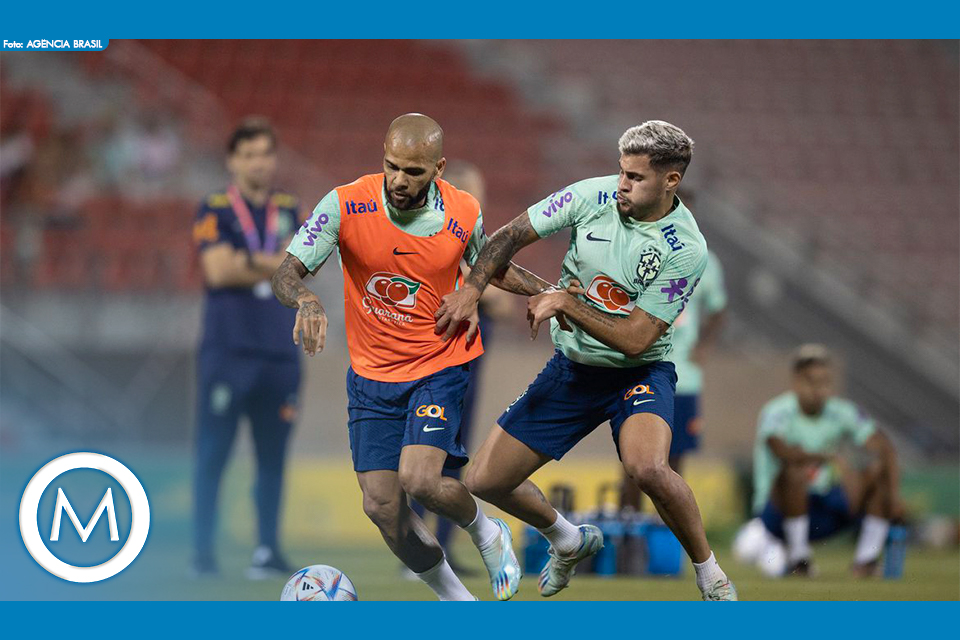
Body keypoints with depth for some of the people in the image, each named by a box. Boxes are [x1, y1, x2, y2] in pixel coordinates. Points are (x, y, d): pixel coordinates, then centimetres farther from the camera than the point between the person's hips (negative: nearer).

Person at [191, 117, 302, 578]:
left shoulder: (289, 211, 15)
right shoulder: (214, 210, 2)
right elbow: (218, 271, -11)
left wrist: (246, 260, -8)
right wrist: (274, 266, -5)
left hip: (280, 350, 4)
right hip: (227, 347, -4)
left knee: (273, 454, 4)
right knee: (213, 451, -6)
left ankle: (268, 549, 9)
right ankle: (202, 550, -3)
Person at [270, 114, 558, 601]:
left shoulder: (463, 213, -11)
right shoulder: (346, 205, -16)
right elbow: (286, 274, -14)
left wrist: (549, 292, -2)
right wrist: (305, 299, -37)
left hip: (440, 366, -1)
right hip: (371, 374, 2)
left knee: (419, 479, -22)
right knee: (381, 505, -5)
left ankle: (487, 534, 11)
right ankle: (454, 598, 18)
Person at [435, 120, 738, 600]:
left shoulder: (685, 249, -21)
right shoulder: (593, 197, -10)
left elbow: (635, 340, -22)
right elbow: (512, 235, 1)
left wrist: (566, 302, -24)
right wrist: (471, 289, -13)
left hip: (639, 375, -5)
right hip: (571, 369, 5)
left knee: (646, 468, -35)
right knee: (485, 481, 2)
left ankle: (710, 574, -10)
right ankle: (569, 541, 34)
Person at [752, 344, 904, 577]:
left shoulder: (842, 413, 0)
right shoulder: (778, 412, -14)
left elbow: (885, 449, -10)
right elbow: (781, 450, -36)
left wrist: (893, 495, -27)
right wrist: (831, 457, -50)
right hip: (779, 511, -5)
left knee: (880, 470, -11)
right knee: (795, 470, -36)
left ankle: (867, 557, -12)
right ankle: (797, 556, -21)